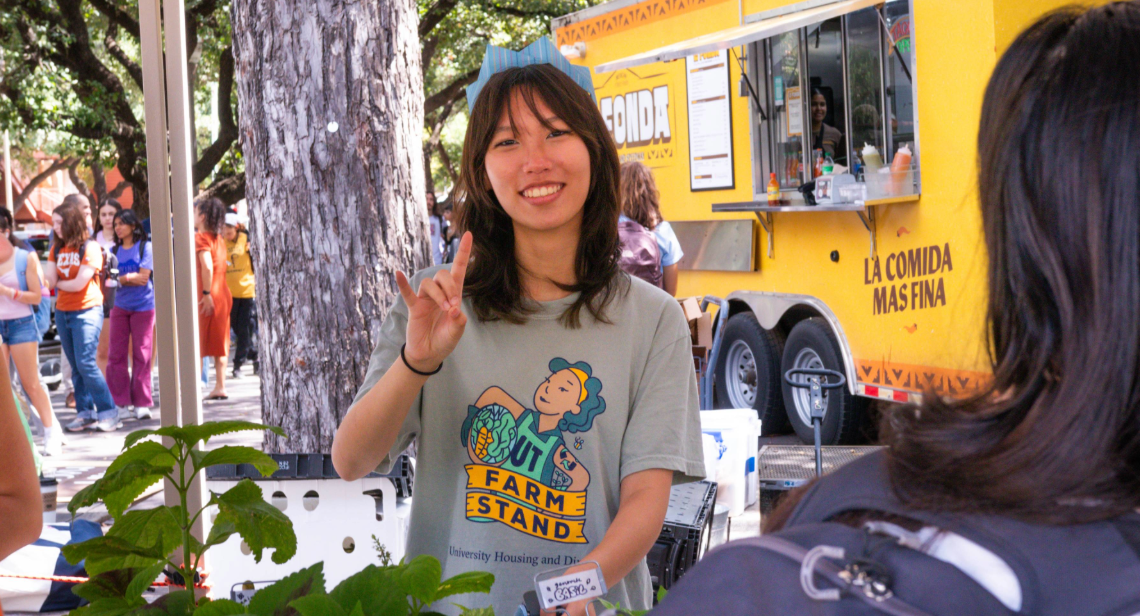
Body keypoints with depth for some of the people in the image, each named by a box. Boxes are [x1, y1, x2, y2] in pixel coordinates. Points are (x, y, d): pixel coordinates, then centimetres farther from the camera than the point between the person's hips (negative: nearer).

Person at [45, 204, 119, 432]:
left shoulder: (90, 248, -9)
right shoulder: (56, 249, 10)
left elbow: (79, 284, -14)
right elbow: (49, 280, 1)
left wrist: (58, 283, 0)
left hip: (87, 310, -6)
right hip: (63, 311, 6)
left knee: (85, 363, -13)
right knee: (76, 367, 7)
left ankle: (108, 412, -7)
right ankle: (85, 413, 13)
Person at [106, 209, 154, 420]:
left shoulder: (145, 247, -2)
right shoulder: (115, 250, 12)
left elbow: (144, 277, -9)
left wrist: (122, 278, -6)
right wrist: (131, 278, -9)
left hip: (143, 306, -4)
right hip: (120, 306, 4)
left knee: (141, 355, -1)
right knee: (117, 355, 0)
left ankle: (141, 403, 4)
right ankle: (121, 403, 5)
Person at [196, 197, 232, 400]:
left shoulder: (201, 237, -11)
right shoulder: (219, 239, 13)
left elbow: (207, 266, -23)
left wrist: (206, 293, -22)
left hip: (207, 296, -7)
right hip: (223, 293, 7)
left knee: (197, 345, -2)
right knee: (219, 342, 10)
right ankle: (220, 387, 9)